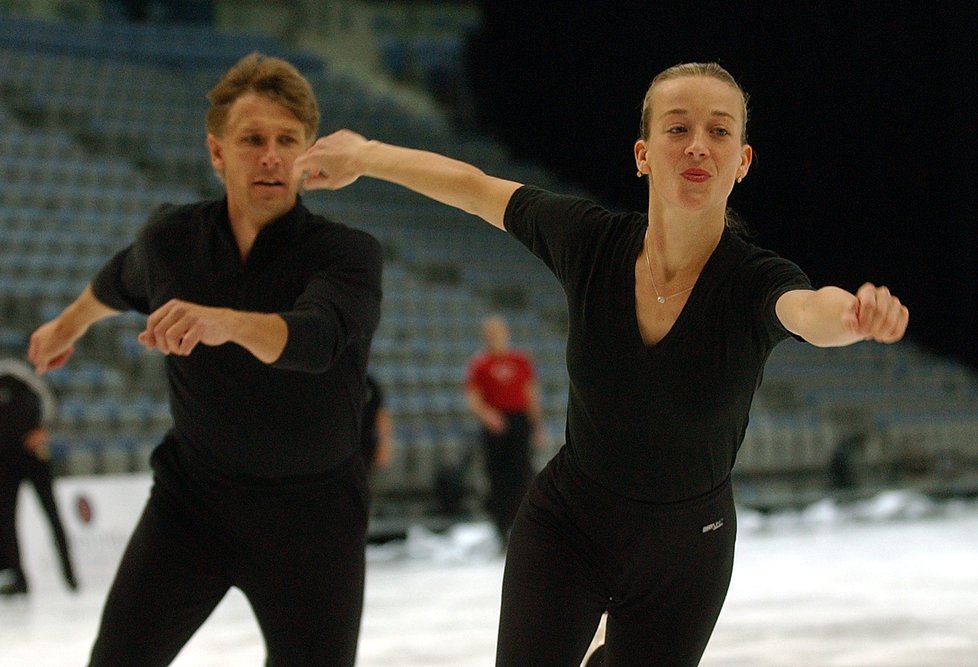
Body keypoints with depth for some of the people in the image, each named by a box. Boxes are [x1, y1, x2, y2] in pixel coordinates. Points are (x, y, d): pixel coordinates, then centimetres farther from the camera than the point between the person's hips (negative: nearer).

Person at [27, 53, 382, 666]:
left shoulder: (349, 253, -19)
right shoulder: (171, 238, -6)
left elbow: (315, 338, -40)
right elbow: (121, 282, 19)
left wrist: (226, 323, -60)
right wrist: (69, 324, 38)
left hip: (311, 514, -2)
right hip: (191, 499, 3)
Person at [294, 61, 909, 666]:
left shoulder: (757, 281, -22)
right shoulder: (590, 241, -15)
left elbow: (810, 310, -46)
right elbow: (474, 188, 2)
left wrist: (855, 314, -68)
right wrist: (366, 154, 7)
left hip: (685, 547, -1)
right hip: (564, 524, 1)